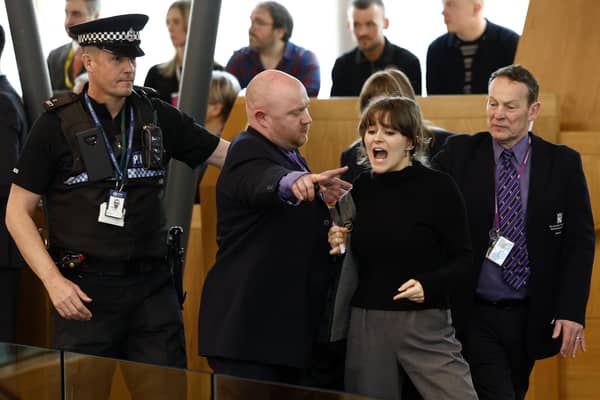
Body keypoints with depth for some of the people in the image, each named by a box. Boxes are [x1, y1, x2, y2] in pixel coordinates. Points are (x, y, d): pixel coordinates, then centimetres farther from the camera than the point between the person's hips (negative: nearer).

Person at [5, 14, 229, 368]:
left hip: (152, 285, 3)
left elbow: (228, 153, 8)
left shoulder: (157, 116, 6)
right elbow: (17, 212, -2)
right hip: (85, 289, -3)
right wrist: (53, 280, -13)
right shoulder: (58, 124, -3)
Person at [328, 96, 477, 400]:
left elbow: (463, 258, -5)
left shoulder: (438, 187, -7)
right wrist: (339, 246, -3)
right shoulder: (361, 187, 6)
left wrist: (429, 284, -21)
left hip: (425, 322, -4)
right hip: (366, 321, 4)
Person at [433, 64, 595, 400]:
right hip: (474, 314, -2)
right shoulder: (459, 154, -1)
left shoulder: (563, 163, 1)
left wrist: (572, 311, -7)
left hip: (530, 318, 2)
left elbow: (580, 240, 1)